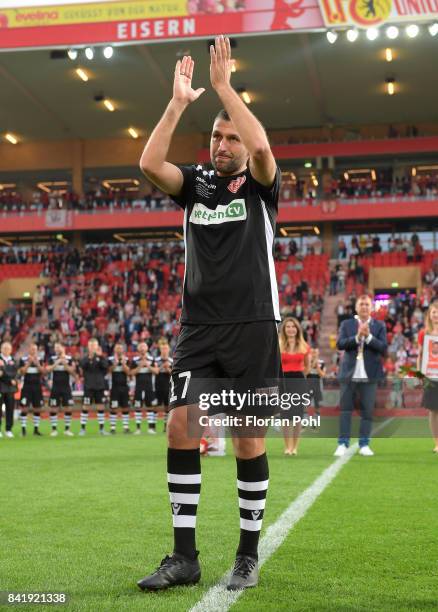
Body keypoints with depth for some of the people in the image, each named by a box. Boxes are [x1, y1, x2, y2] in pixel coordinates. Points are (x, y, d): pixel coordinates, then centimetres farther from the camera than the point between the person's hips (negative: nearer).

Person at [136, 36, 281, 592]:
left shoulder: (260, 186, 3)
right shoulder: (196, 184, 12)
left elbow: (261, 148, -20)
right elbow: (149, 164, -7)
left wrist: (223, 85, -14)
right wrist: (179, 102, -8)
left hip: (251, 330, -3)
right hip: (198, 330, 3)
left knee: (249, 440, -1)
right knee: (181, 427, -6)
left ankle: (249, 555, 11)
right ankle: (184, 555, 2)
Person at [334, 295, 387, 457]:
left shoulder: (379, 326, 6)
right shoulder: (346, 324, 8)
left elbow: (383, 348, -5)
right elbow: (340, 344, -6)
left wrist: (368, 336, -16)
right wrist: (357, 337, -18)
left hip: (369, 375, 0)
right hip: (349, 374, 0)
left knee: (367, 410, 3)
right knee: (346, 409, 1)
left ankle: (364, 444, 10)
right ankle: (342, 444, 5)